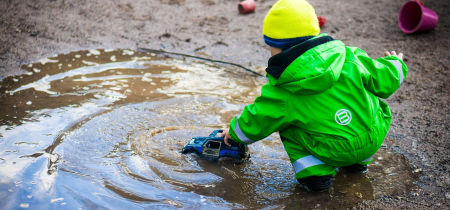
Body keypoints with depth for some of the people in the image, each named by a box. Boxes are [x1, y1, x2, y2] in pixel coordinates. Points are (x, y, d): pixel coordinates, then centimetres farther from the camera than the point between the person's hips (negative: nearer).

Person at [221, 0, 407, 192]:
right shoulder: (350, 57, -4)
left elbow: (255, 124, 2)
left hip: (333, 154, -4)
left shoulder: (281, 91, -9)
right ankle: (358, 162, 33)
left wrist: (234, 130, 25)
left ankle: (314, 172, 2)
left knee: (286, 123, 13)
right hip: (374, 141, 4)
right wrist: (394, 62, 29)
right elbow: (384, 80, 4)